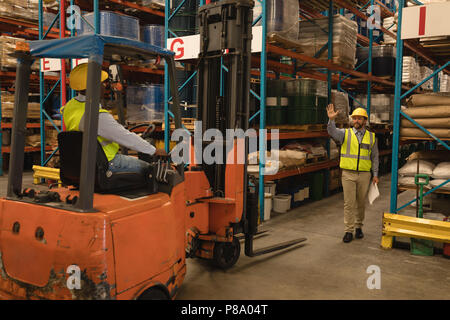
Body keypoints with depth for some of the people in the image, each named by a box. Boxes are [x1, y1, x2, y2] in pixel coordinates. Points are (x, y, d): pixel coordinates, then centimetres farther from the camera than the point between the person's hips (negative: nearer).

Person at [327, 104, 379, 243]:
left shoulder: (371, 137, 7)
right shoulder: (345, 133, 2)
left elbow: (374, 157, 10)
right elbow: (333, 133, -19)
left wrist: (375, 174, 5)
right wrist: (331, 120, -36)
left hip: (364, 175, 2)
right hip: (348, 174, -2)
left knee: (361, 203, 11)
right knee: (349, 203, -1)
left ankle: (358, 227, 27)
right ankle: (349, 231, 5)